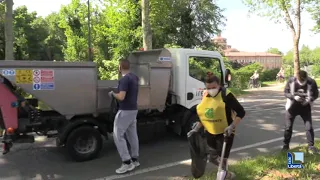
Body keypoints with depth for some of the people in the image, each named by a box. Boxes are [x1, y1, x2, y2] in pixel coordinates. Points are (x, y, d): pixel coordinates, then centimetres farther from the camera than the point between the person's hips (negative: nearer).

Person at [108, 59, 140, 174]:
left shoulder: (124, 79, -20)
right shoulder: (135, 77, 10)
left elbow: (121, 97, -26)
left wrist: (112, 93, -8)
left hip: (125, 111, -9)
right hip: (134, 109, 9)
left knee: (118, 135, -3)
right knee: (132, 135, 15)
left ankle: (127, 163, -3)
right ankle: (134, 160, 24)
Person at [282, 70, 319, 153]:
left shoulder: (312, 82, -15)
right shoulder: (291, 81, -15)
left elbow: (316, 94, -3)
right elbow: (286, 92, -6)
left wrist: (309, 100, -22)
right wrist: (294, 97, -24)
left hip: (305, 107, 0)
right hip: (292, 106, 0)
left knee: (309, 127, -1)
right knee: (288, 127, 4)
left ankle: (311, 146, 15)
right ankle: (286, 145, 19)